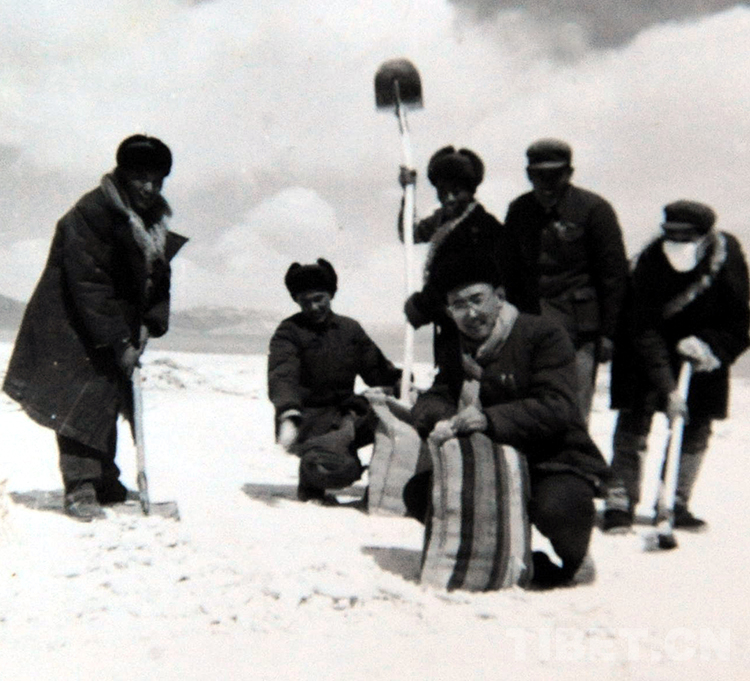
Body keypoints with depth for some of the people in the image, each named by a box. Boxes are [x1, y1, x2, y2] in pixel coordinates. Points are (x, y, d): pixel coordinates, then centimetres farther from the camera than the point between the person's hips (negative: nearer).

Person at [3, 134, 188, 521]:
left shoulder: (154, 222, 6)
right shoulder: (89, 215, -20)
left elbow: (159, 280, 12)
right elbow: (89, 286, -25)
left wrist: (150, 324, -5)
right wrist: (119, 342, -26)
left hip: (114, 334, 8)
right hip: (71, 329, -8)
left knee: (110, 401, 13)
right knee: (83, 402, -12)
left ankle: (104, 482, 25)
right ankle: (80, 489, -7)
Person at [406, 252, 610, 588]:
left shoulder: (544, 334, -12)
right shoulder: (459, 350, 10)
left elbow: (555, 407, -24)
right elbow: (431, 400, 1)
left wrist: (490, 419, -37)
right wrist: (439, 420, -25)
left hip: (557, 463, -6)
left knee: (555, 509, -38)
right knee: (419, 493, -9)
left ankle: (571, 558, 2)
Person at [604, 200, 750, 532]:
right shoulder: (650, 262, -25)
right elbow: (646, 332, -26)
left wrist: (709, 347, -23)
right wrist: (667, 389, -32)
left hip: (701, 353, 3)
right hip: (646, 354, -3)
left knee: (697, 425, 2)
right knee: (635, 417, -8)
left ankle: (675, 503, 13)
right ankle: (620, 502, -2)